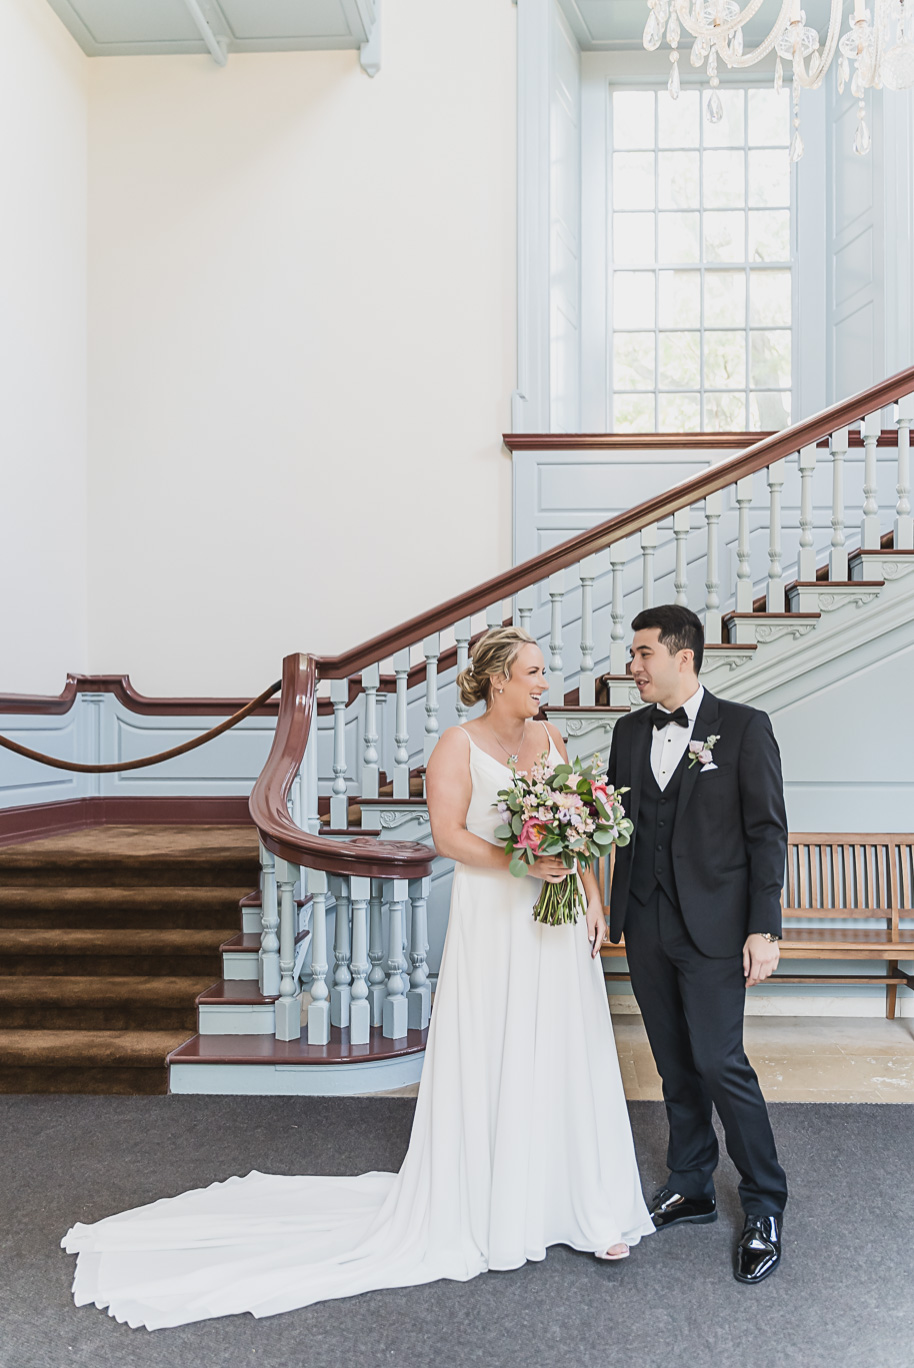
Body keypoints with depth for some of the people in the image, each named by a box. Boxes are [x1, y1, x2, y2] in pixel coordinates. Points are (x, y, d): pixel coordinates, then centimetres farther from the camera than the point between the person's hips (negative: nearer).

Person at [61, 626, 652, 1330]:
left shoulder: (550, 738, 10)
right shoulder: (458, 745, -7)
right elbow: (449, 835, -14)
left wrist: (594, 902, 1)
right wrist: (523, 861, -23)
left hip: (558, 924, 5)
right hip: (492, 926, -5)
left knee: (564, 1058, 10)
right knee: (490, 1065, 5)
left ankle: (579, 1203, 25)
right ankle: (490, 1211, 22)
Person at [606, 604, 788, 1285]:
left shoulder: (744, 727, -6)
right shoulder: (630, 731, 8)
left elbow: (768, 831, -8)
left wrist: (764, 929, -12)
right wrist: (613, 912, 0)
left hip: (713, 926, -5)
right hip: (646, 925, 5)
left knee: (720, 1062, -4)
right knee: (676, 1064, 15)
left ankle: (765, 1207, 15)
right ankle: (692, 1188, 31)